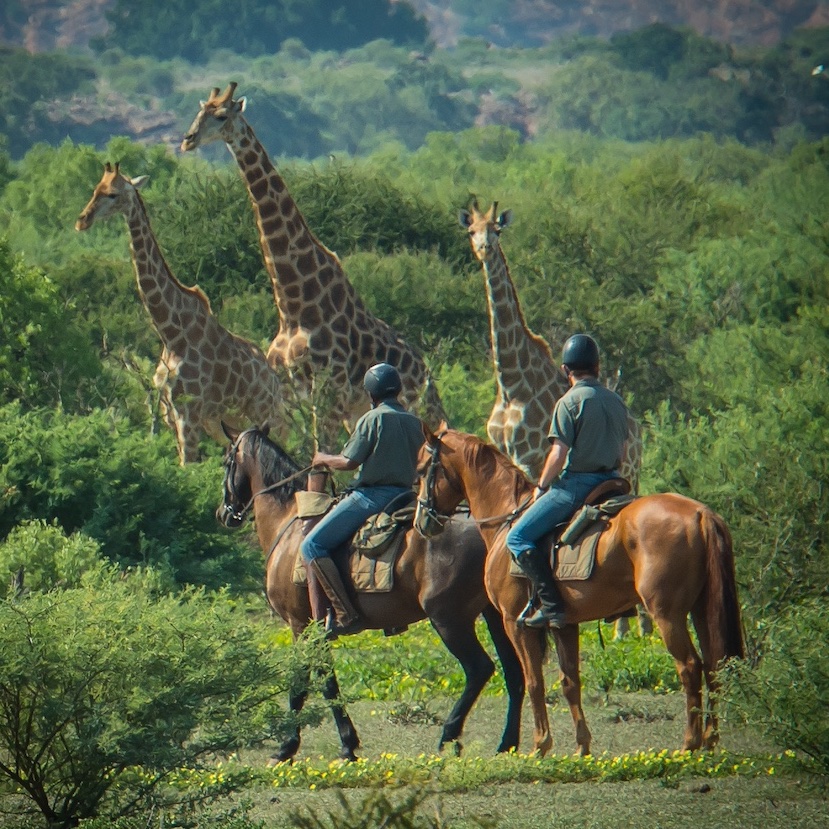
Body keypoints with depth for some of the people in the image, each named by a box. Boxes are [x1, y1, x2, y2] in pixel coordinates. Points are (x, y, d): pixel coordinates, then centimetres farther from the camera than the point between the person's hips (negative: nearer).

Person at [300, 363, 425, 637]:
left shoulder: (373, 419, -9)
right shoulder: (415, 423, 12)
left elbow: (349, 461, -11)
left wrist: (323, 459, 7)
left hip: (371, 496, -9)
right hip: (404, 495, 9)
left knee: (312, 546, -8)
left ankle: (345, 614, -20)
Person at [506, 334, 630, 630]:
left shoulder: (570, 402, -10)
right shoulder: (616, 402, 11)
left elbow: (559, 454, -15)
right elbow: (622, 449, 16)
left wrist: (541, 486, -1)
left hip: (576, 483, -8)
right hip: (611, 481, 8)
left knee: (518, 538, -6)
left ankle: (552, 605, -18)